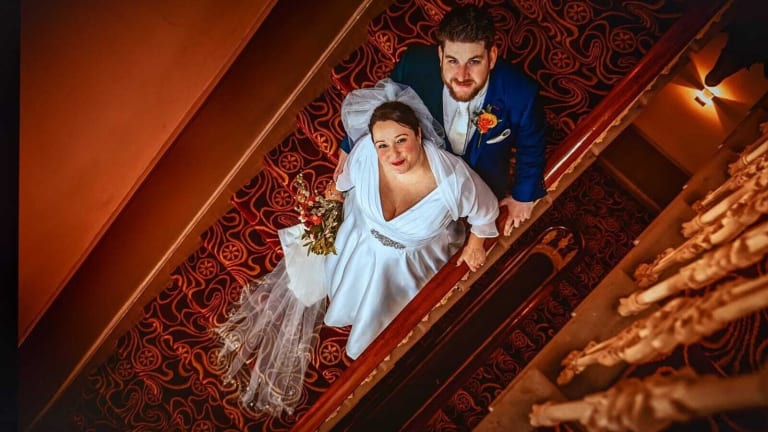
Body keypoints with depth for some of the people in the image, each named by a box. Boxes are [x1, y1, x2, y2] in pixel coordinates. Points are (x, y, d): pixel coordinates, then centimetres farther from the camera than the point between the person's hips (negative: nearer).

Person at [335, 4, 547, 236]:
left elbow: (531, 147, -15)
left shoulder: (519, 93, -38)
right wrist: (351, 146, -1)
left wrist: (524, 195, 0)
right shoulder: (415, 64, -35)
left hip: (483, 173, 0)